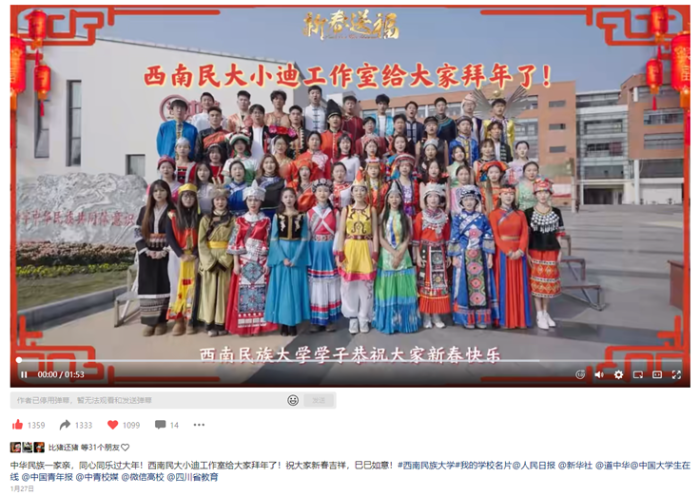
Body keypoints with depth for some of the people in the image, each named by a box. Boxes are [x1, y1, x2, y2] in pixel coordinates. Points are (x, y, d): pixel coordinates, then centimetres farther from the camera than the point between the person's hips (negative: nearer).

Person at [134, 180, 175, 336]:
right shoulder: (144, 210, 9)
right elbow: (137, 233, 4)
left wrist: (164, 251, -15)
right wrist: (146, 250, -9)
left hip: (165, 254, -2)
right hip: (147, 254, 3)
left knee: (163, 286, -1)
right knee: (148, 287, 1)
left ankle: (162, 321, 7)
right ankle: (149, 321, 7)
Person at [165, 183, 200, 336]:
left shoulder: (198, 216, 4)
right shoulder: (172, 216, 2)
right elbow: (169, 237, -4)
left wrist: (194, 254, -13)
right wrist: (181, 254, -13)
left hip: (193, 257, 0)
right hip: (177, 256, 0)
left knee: (191, 287, 1)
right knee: (177, 287, 1)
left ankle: (190, 320, 7)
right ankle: (178, 320, 6)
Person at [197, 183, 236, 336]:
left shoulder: (232, 220, 5)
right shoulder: (205, 219, 7)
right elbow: (201, 243, 0)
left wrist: (223, 260, -13)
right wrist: (211, 261, -12)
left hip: (226, 261, 0)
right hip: (208, 261, 1)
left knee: (223, 291, 1)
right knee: (210, 292, 1)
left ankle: (221, 323, 8)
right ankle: (210, 324, 6)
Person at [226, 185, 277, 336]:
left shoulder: (265, 220, 4)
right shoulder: (240, 220, 5)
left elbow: (268, 243, 2)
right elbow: (235, 243, 3)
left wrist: (268, 263, -4)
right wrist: (236, 263, -4)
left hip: (260, 262, 0)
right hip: (244, 262, 1)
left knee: (260, 293, 0)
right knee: (243, 293, 1)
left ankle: (259, 324, 9)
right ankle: (243, 325, 10)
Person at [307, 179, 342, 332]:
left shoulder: (335, 212, 5)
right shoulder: (310, 213, 5)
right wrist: (307, 256, -4)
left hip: (330, 251, 0)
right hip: (315, 252, 0)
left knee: (331, 285, 4)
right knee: (316, 286, 3)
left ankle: (330, 320, 12)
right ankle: (317, 320, 11)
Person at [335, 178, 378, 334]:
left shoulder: (371, 210, 5)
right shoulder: (346, 210, 5)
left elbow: (375, 233, 2)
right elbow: (341, 233, 1)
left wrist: (375, 253, -6)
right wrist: (340, 254, -7)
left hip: (366, 250, 0)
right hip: (350, 249, 1)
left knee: (366, 284, 4)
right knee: (350, 284, 4)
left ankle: (364, 318, 16)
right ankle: (353, 318, 15)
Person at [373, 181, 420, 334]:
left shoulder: (406, 217, 6)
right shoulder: (383, 216, 5)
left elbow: (407, 239, -1)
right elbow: (381, 238, -3)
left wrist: (399, 255, -13)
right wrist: (393, 253, -14)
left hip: (403, 257, 0)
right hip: (386, 256, 0)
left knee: (403, 289, 1)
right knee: (387, 290, 1)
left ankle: (404, 321, 10)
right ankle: (388, 323, 8)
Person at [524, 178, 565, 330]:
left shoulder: (556, 212, 5)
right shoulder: (529, 212, -4)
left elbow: (559, 234, 7)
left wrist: (560, 252, 2)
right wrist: (526, 253, -9)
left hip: (551, 252, 3)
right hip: (535, 252, -3)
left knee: (549, 283, 10)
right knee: (537, 282, 2)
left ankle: (546, 312, 24)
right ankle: (539, 315, 12)